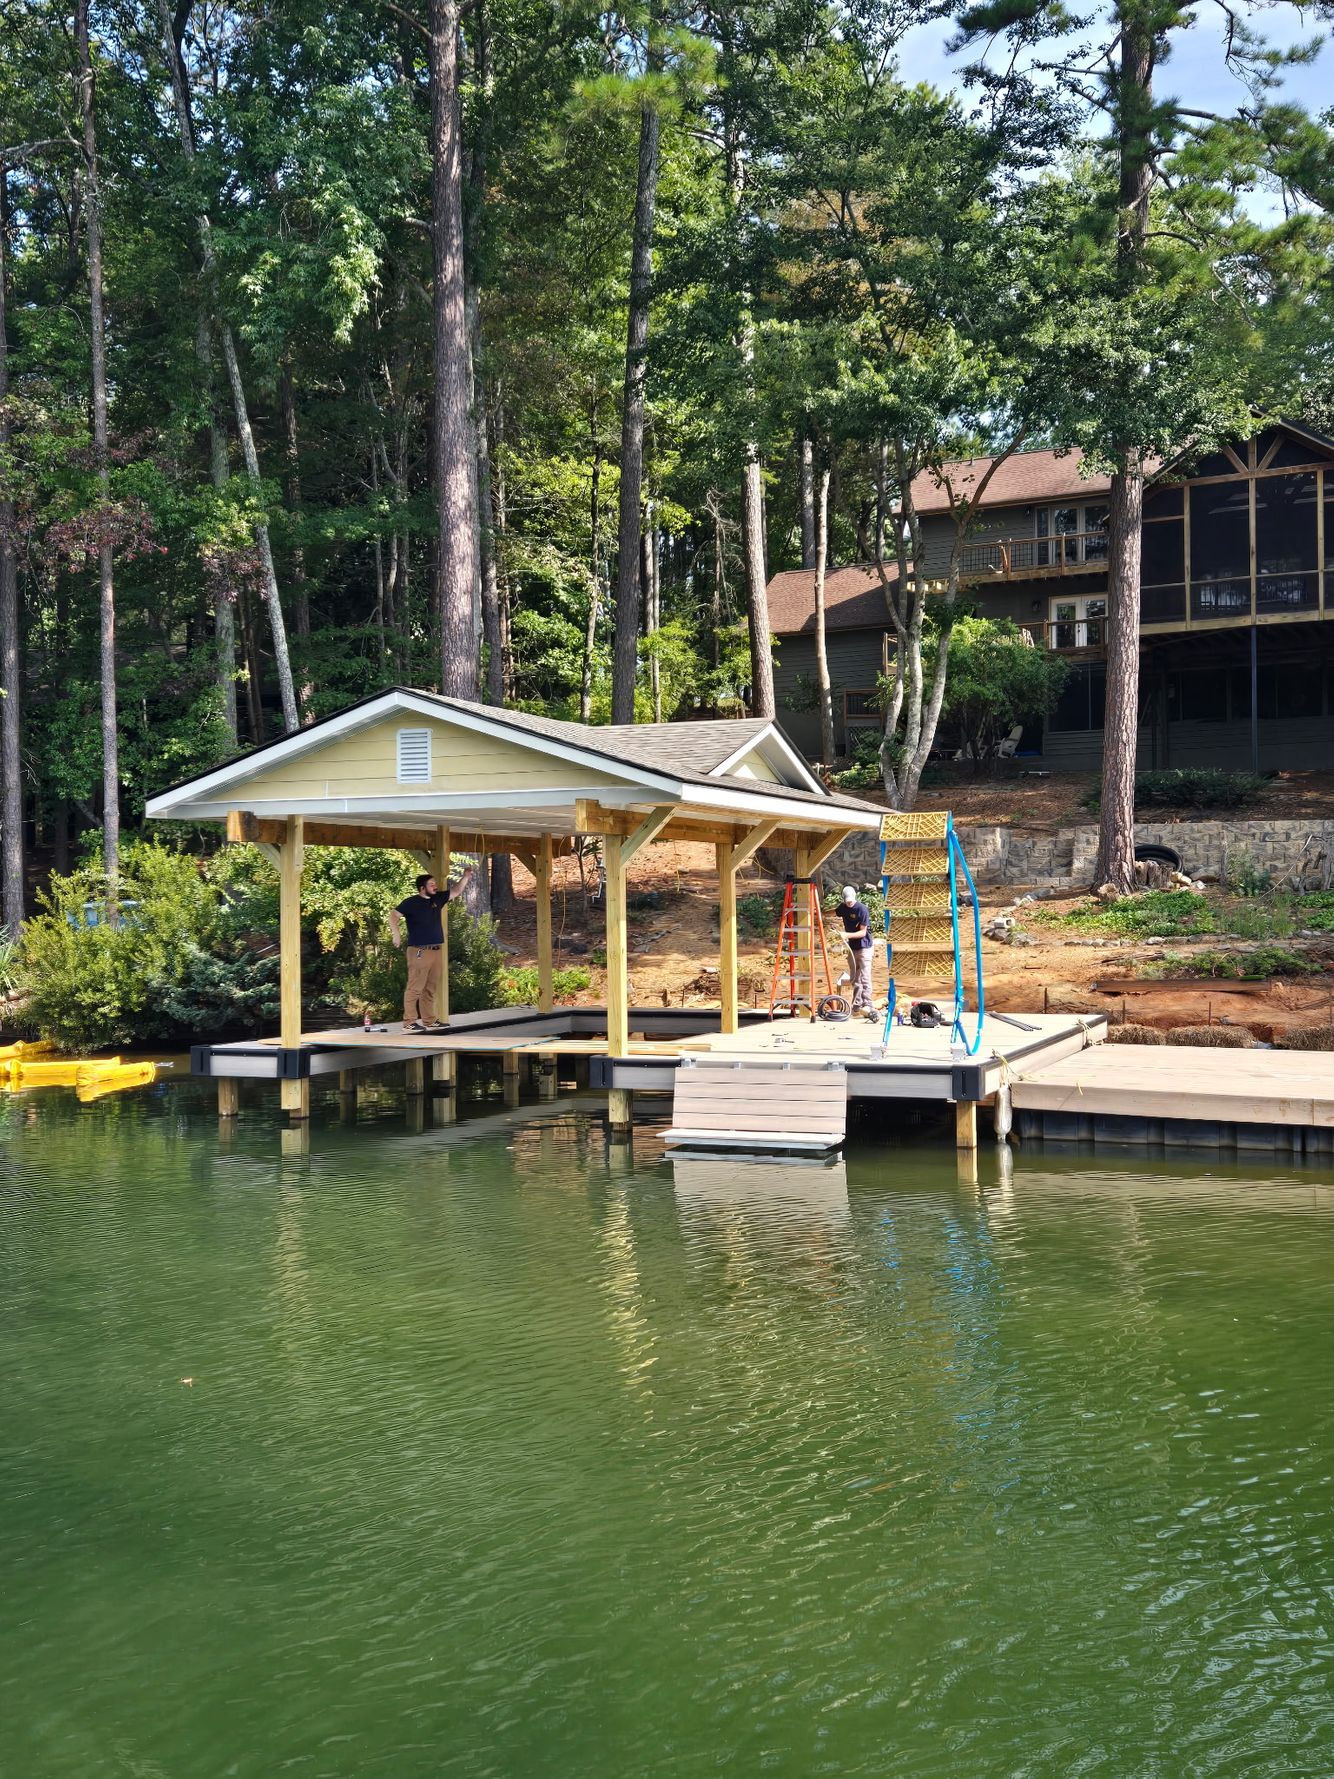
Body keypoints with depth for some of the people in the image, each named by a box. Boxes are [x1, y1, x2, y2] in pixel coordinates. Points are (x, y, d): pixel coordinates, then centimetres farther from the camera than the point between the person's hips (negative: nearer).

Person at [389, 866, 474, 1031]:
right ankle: (409, 1022, -5)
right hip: (419, 951, -7)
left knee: (430, 988, 12)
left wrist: (466, 876, 8)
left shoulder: (437, 898, 13)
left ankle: (429, 1021, 18)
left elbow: (456, 891, 21)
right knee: (415, 988, -7)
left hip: (436, 950, 7)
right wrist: (397, 934, -20)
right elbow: (393, 915, -10)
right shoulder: (411, 902, -7)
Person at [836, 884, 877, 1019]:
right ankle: (857, 1005, 19)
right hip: (852, 947, 7)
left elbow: (863, 932, -20)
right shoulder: (842, 907, 1)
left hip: (864, 947, -7)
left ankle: (869, 1007, -16)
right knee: (855, 979, 12)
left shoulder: (862, 909, -19)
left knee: (865, 979, -13)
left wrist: (847, 935, -31)